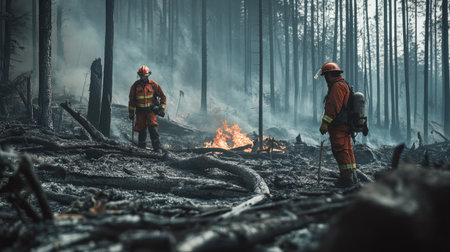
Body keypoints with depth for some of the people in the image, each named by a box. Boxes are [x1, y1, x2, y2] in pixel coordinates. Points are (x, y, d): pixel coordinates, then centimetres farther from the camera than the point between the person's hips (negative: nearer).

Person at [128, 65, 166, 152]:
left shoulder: (153, 85, -2)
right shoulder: (135, 86, 1)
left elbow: (162, 96, 8)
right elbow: (131, 100, 10)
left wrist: (162, 109, 2)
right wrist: (131, 113, 11)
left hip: (151, 110, -2)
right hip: (140, 111, 2)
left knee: (152, 127, -18)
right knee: (141, 130, 5)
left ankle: (157, 147, -17)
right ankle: (141, 148, 19)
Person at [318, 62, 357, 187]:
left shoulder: (338, 86, -13)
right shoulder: (344, 85, 22)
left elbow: (333, 106, -22)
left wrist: (325, 123, -23)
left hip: (338, 126, -11)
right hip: (345, 125, 11)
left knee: (340, 150, -10)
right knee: (347, 150, 14)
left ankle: (347, 178, -12)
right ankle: (352, 176, 20)